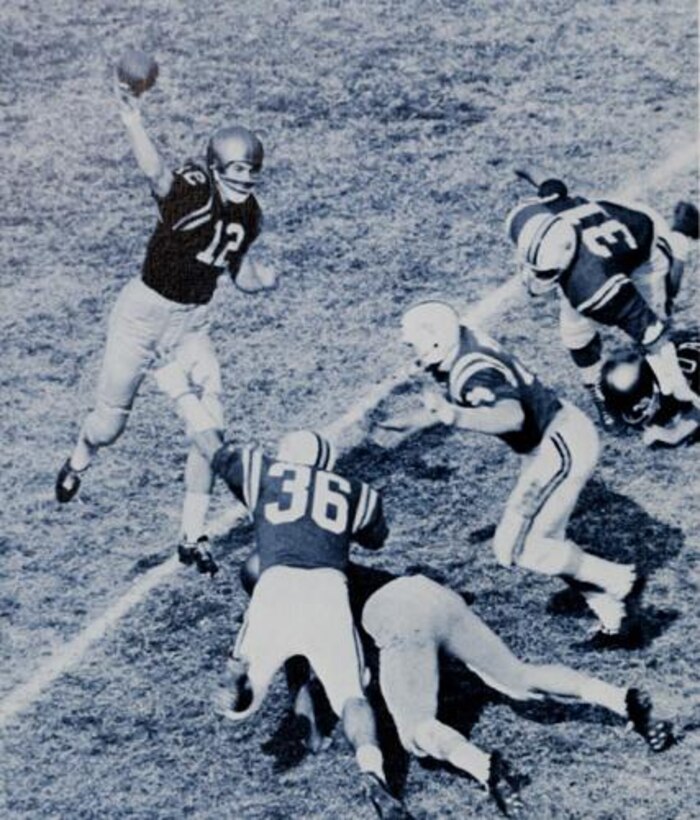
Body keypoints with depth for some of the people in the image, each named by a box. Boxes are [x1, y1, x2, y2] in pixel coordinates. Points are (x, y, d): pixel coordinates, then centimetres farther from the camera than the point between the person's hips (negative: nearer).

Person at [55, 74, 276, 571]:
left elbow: (244, 278, 16)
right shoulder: (191, 188, -22)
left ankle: (193, 538, 5)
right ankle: (79, 461, 48)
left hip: (194, 324, 5)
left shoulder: (247, 216, -2)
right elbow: (157, 174, -49)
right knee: (111, 422, 9)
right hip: (144, 311, -5)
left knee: (210, 427, -8)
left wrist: (263, 276, -3)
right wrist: (134, 124, -66)